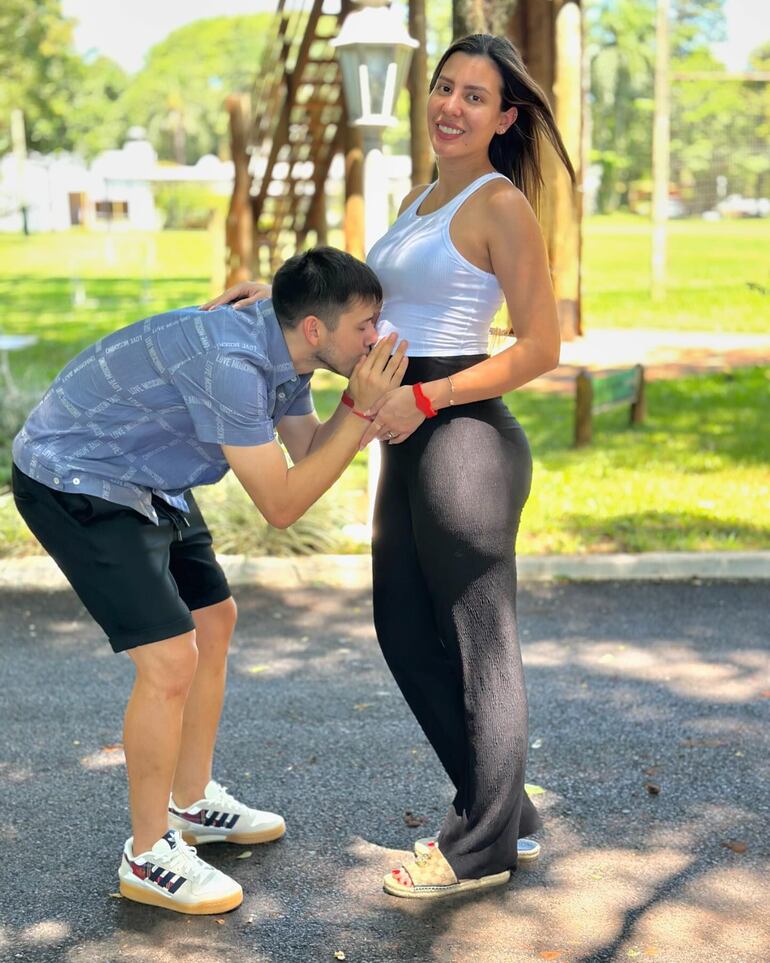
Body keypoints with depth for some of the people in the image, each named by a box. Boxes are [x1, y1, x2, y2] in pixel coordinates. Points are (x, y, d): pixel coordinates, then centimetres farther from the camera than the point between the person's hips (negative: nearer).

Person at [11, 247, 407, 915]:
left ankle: (193, 803, 32)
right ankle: (149, 857, 4)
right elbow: (281, 504, -27)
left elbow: (309, 451, 9)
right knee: (170, 660, -14)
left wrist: (363, 397, -7)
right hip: (72, 481, -10)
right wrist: (362, 412, -26)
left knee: (213, 621, 17)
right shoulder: (228, 362, -32)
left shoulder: (282, 351, -3)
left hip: (145, 482, 10)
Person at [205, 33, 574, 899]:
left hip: (465, 441, -10)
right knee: (408, 634, 15)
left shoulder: (502, 204, -9)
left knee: (478, 645, 2)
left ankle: (480, 847, 18)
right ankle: (507, 817, 28)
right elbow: (376, 312, 21)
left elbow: (541, 348, -13)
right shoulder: (421, 202, 17)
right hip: (411, 447, 10)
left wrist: (423, 399, -19)